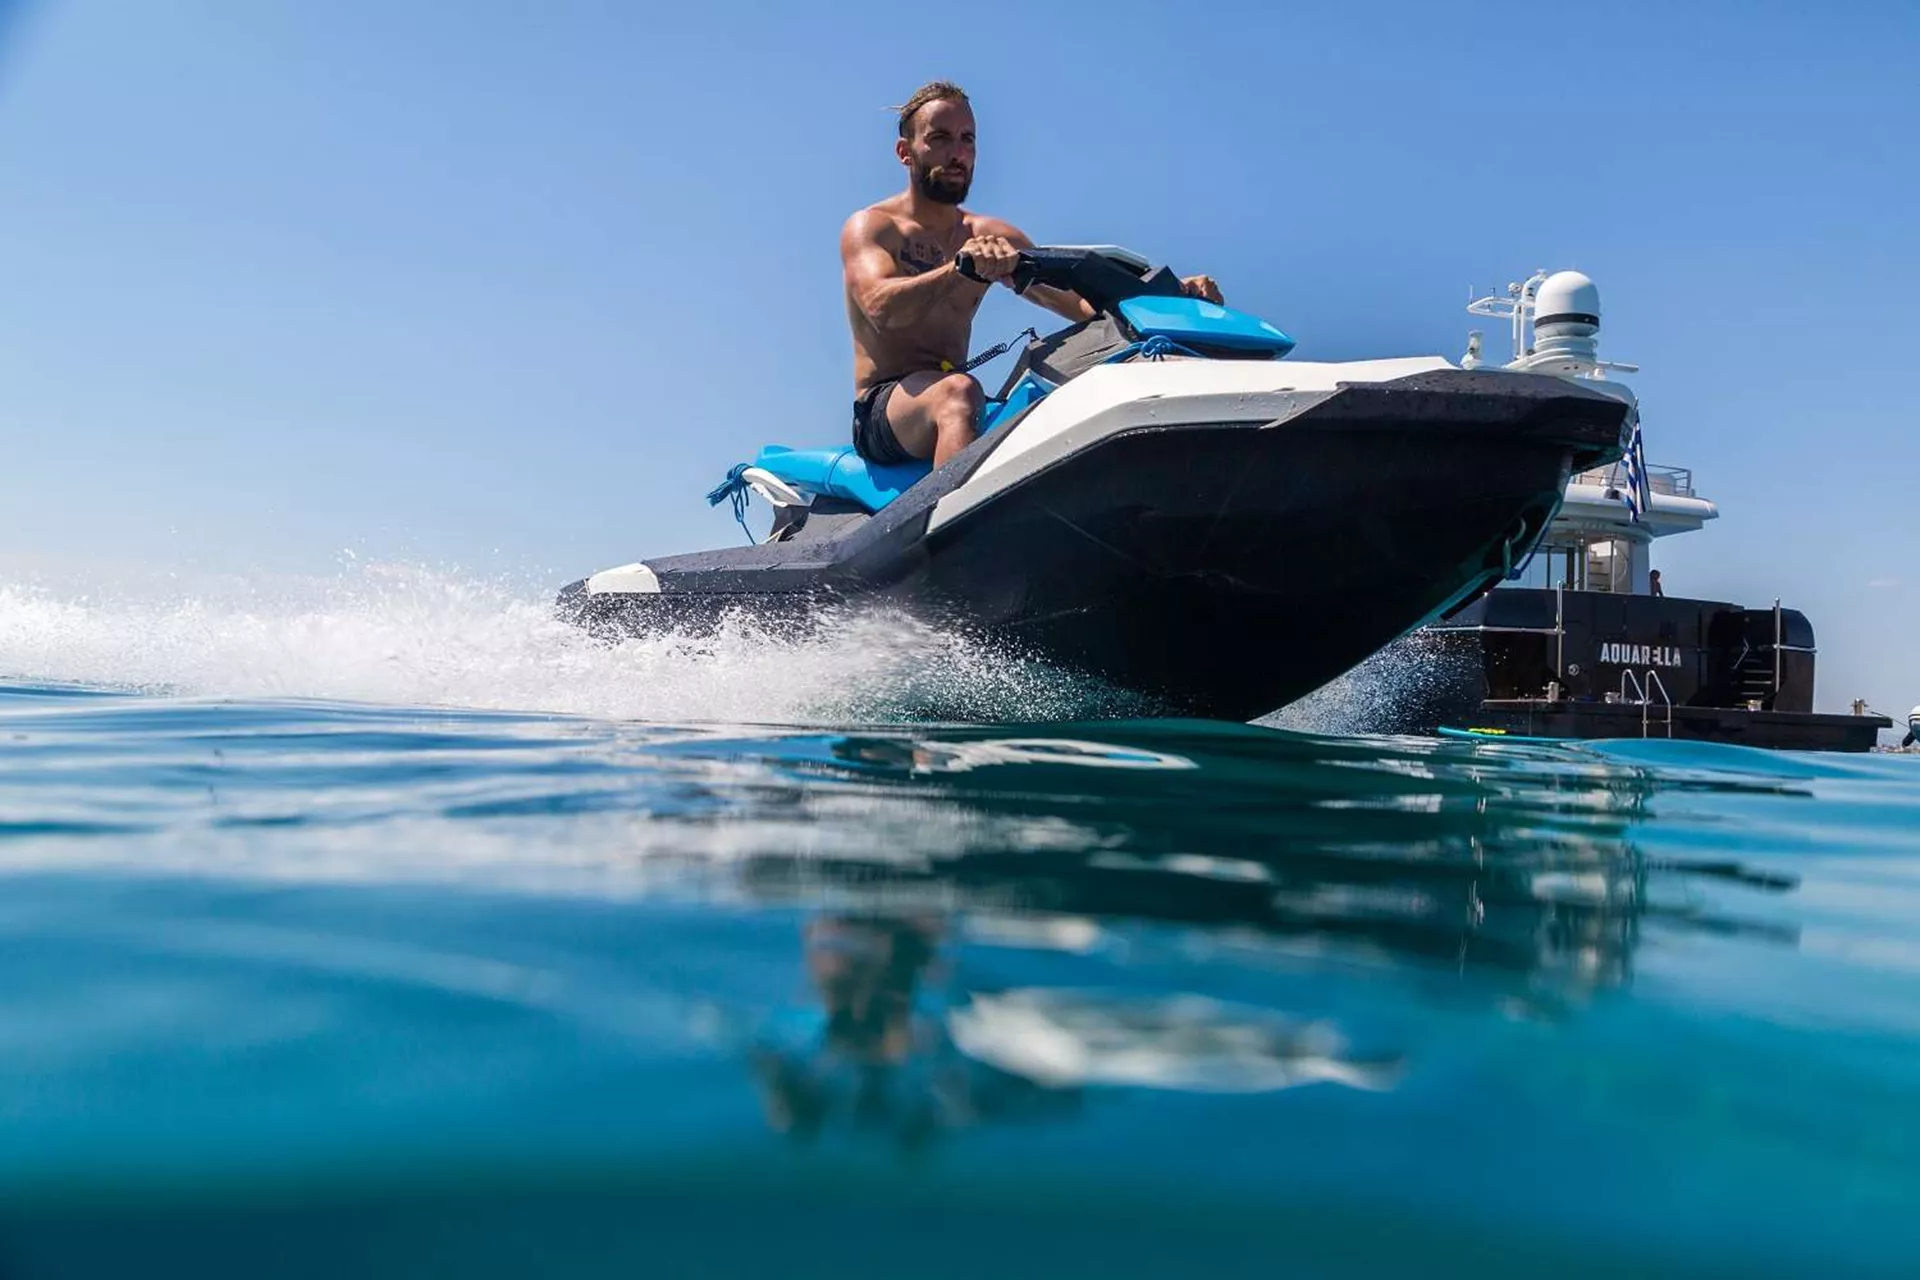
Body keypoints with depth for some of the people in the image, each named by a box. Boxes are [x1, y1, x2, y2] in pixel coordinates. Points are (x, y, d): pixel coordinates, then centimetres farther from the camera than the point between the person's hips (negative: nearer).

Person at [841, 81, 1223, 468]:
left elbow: (1083, 302, 9)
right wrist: (962, 267, -38)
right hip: (882, 408, -5)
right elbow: (881, 308, -21)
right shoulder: (869, 227, 1)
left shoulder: (993, 238, 17)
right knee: (958, 392, -39)